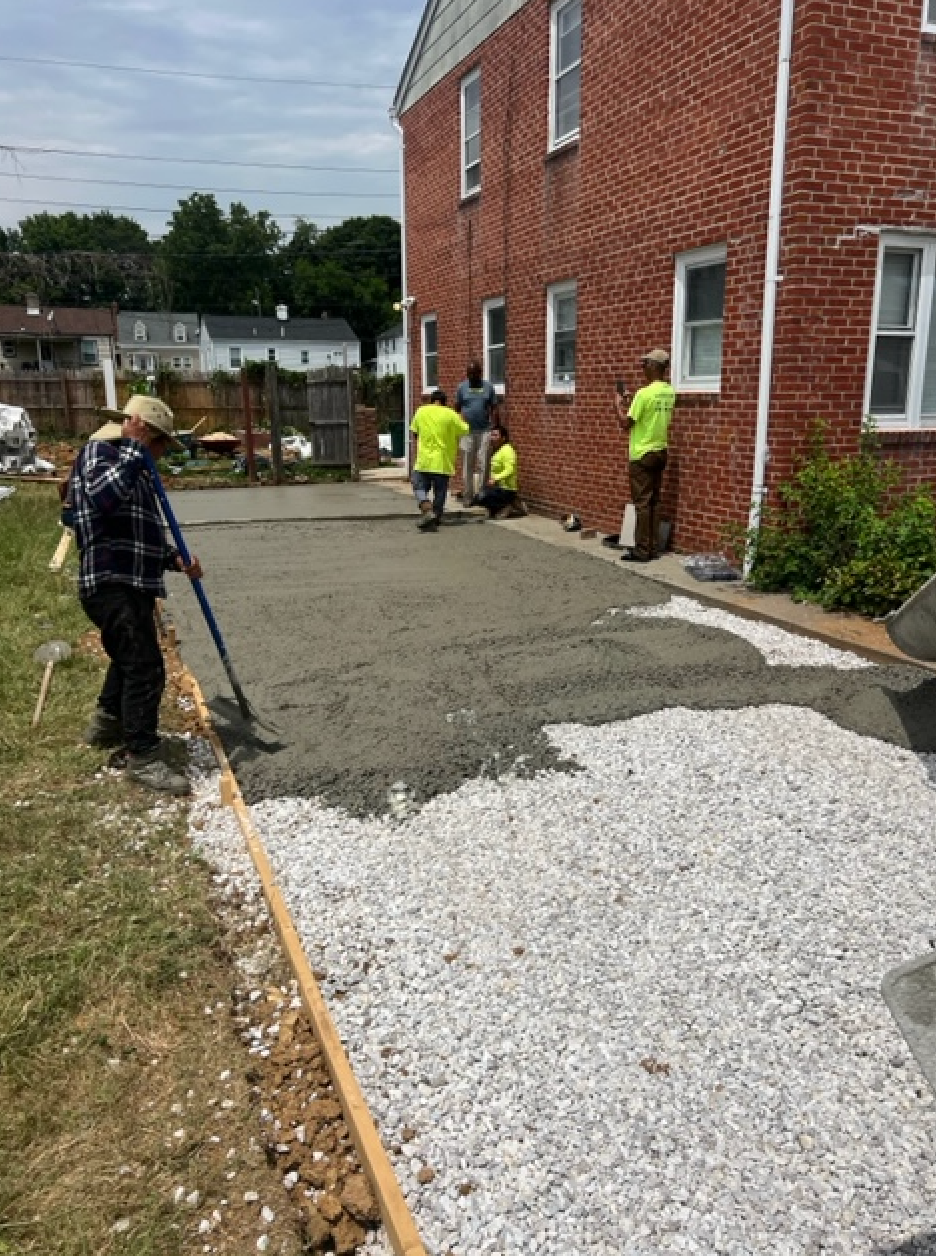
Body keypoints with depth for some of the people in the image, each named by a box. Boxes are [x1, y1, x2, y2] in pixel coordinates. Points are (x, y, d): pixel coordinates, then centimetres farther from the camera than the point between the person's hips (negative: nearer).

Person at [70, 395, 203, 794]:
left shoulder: (133, 468, 22)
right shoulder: (99, 452, -6)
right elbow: (103, 496, -29)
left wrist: (176, 560, 10)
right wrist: (134, 446, -23)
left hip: (131, 584, 11)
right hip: (112, 584, -11)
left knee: (130, 659, 27)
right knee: (146, 668, -10)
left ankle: (107, 723, 45)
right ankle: (143, 758, -2)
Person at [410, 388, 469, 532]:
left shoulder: (421, 411, 4)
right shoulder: (450, 414, -3)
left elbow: (414, 431, 13)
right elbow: (464, 431, 0)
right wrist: (461, 420, 19)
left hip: (424, 461, 1)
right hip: (443, 462, 0)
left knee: (420, 487, 10)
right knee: (440, 493, 8)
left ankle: (428, 511, -15)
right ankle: (434, 522, 10)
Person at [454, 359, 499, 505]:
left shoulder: (488, 387, 6)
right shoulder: (462, 387, 6)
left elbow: (494, 409, 7)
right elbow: (457, 409, 8)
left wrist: (494, 428, -3)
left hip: (484, 431, 0)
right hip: (467, 432, 0)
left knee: (483, 465, -2)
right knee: (467, 466, 4)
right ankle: (467, 497, 9)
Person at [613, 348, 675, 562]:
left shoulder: (644, 393, -18)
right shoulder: (670, 392, 7)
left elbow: (626, 424, -13)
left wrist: (618, 405, 2)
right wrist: (631, 403, 17)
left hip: (642, 454, -8)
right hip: (660, 451, 8)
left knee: (642, 503, -4)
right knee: (654, 502, 11)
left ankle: (641, 551, 0)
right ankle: (652, 547, 15)